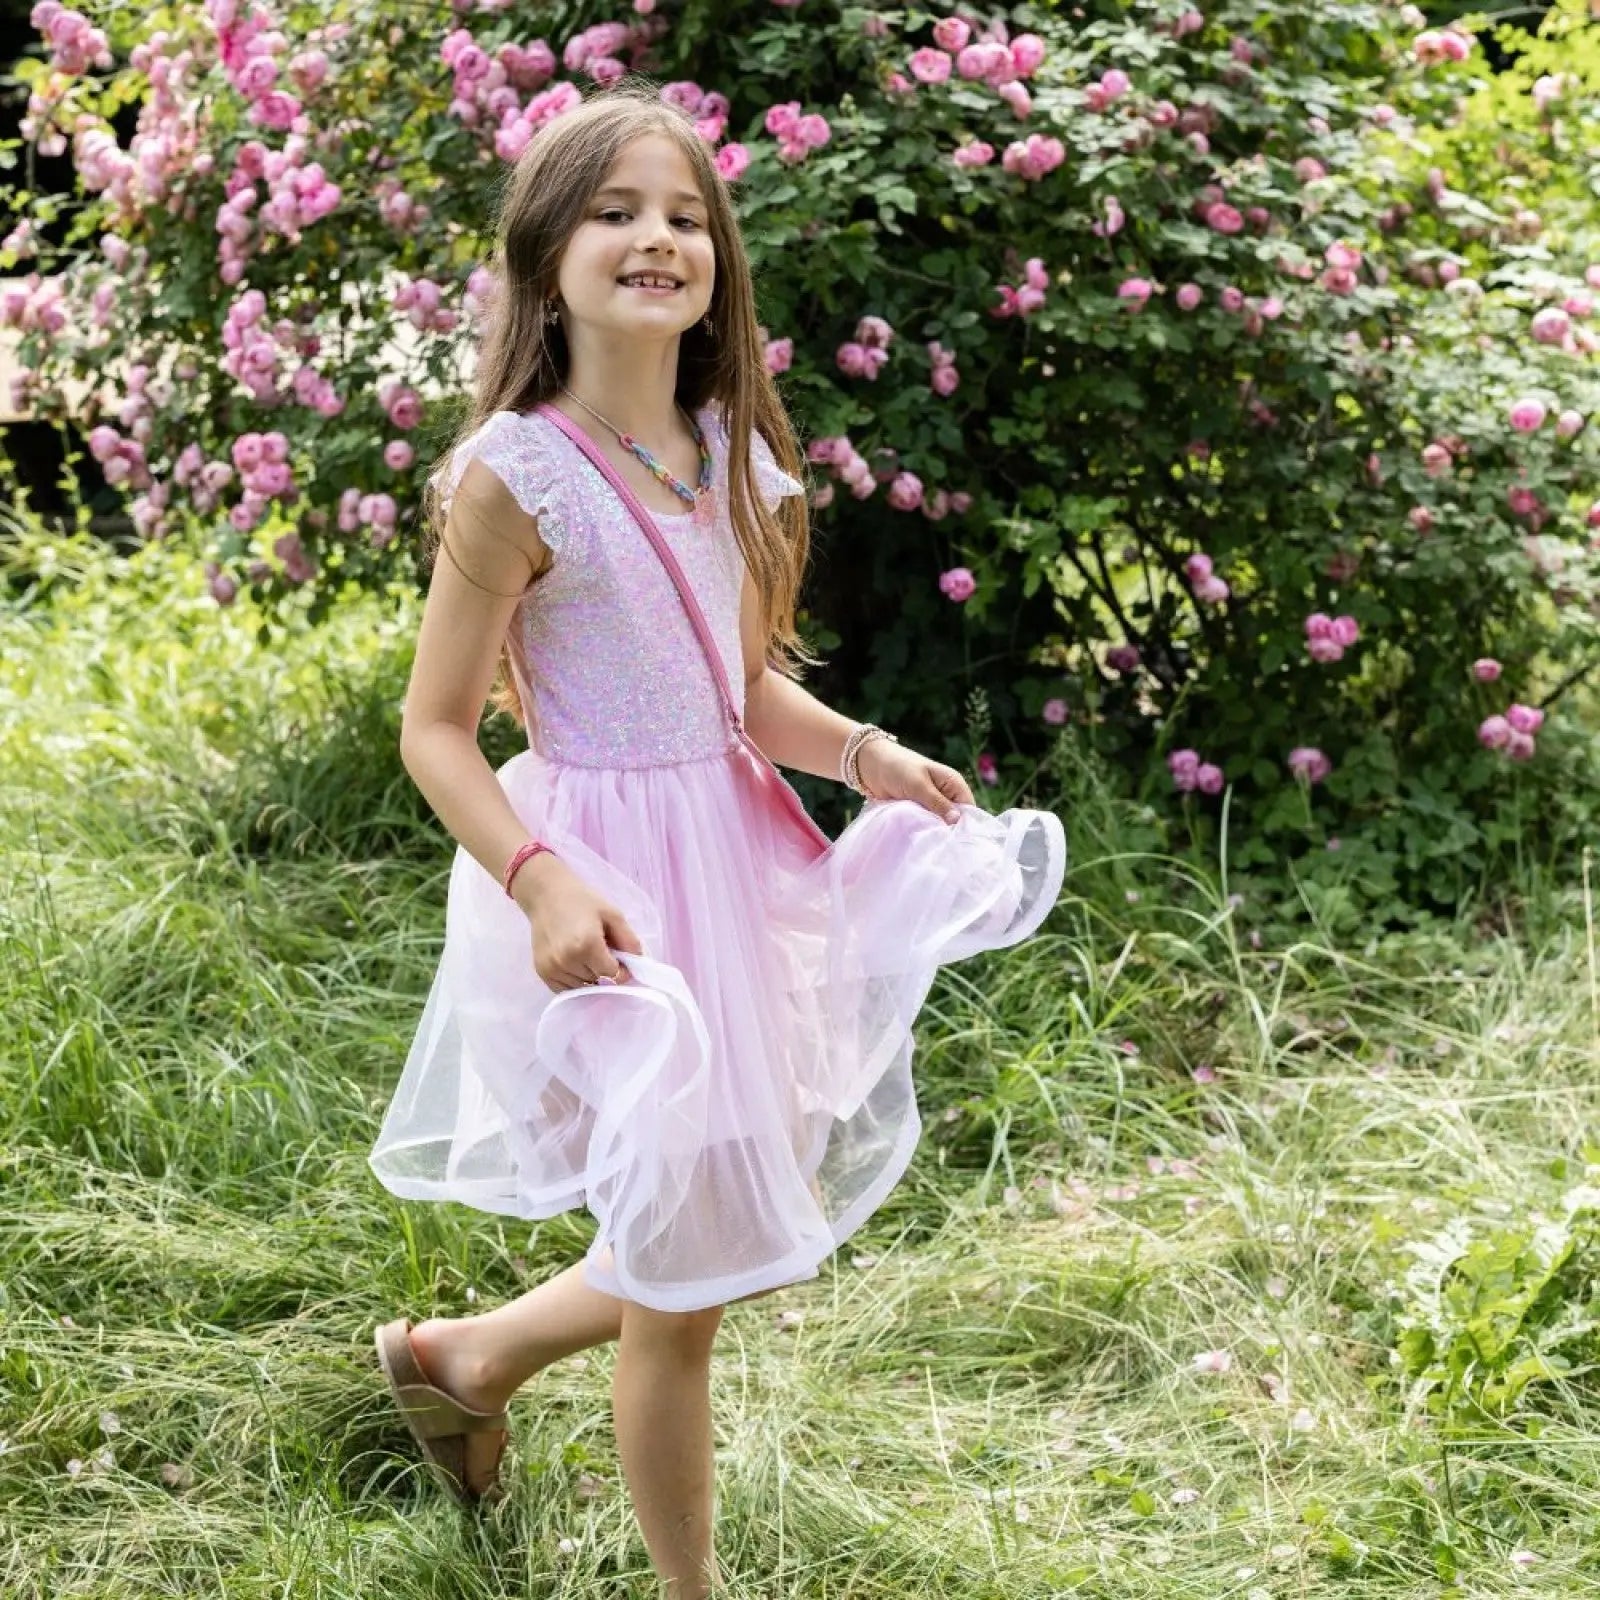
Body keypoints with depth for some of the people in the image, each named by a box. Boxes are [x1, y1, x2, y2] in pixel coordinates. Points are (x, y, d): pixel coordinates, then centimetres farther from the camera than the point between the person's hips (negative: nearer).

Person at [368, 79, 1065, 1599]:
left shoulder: (732, 457, 4)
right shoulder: (516, 476, -16)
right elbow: (435, 732, -12)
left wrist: (864, 751, -4)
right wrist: (541, 879, -26)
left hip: (733, 853, 7)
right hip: (610, 883, -7)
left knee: (744, 1234, 20)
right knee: (685, 1284, 5)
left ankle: (466, 1352, 42)